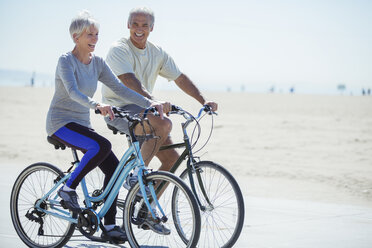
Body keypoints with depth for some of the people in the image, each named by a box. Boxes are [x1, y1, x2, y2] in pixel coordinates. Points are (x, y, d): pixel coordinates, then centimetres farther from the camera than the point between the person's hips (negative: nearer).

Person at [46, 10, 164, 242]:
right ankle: (68, 188, -13)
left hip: (82, 124, 7)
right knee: (102, 146, -31)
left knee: (114, 167, -7)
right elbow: (73, 92, -31)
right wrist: (97, 105, -49)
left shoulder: (97, 63, 6)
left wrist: (148, 102, -13)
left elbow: (119, 88, 1)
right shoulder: (66, 61, -14)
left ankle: (109, 227, 0)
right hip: (60, 123, -7)